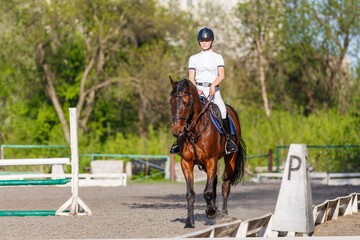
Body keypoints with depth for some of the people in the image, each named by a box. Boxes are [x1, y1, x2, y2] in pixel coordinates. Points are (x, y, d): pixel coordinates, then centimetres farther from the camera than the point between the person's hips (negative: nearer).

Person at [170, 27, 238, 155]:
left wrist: (213, 85, -22)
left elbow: (222, 75, -3)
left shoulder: (217, 57, 11)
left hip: (213, 90, -1)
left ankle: (229, 140, -15)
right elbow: (191, 77, 7)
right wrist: (196, 89, -13)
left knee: (222, 111, -27)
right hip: (197, 90, 2)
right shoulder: (194, 58, 16)